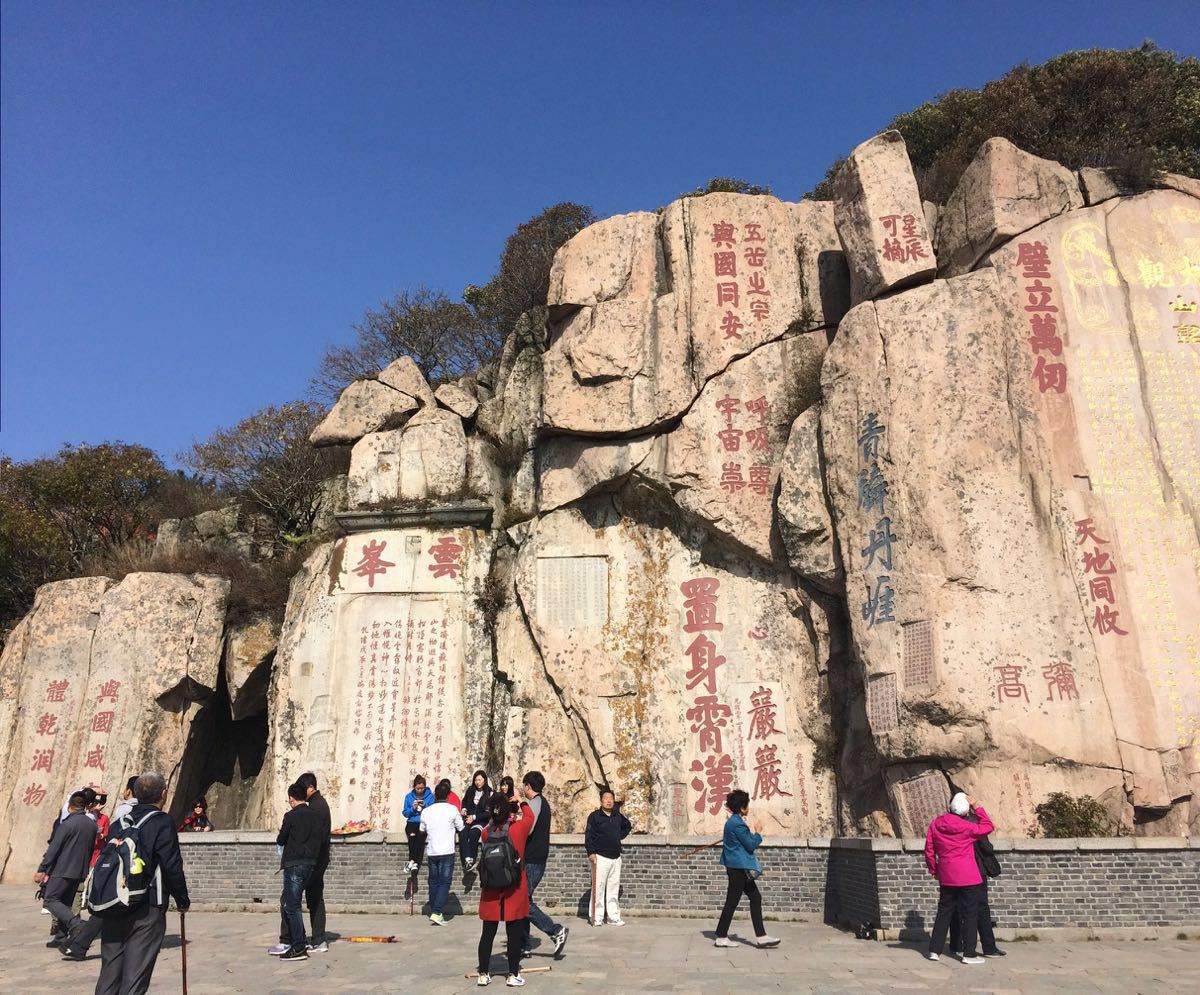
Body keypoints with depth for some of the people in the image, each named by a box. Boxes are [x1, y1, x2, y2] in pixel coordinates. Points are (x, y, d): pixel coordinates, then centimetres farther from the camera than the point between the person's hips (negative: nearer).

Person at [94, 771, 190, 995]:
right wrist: (183, 900, 0)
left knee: (109, 972, 15)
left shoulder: (119, 824, 9)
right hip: (147, 910, -6)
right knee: (135, 976, 0)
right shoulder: (163, 823, -10)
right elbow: (172, 867, -13)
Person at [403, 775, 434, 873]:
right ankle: (415, 862, -24)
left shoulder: (430, 796, 5)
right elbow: (405, 814, 9)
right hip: (412, 823, 1)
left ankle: (412, 861, -23)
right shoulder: (409, 796, 10)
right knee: (412, 835, -28)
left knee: (420, 835, -28)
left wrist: (425, 806, -14)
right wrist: (413, 808, -9)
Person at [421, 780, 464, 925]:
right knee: (444, 882, -1)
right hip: (447, 851, -3)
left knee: (433, 882, 14)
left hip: (431, 851, 4)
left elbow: (422, 830, 14)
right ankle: (436, 913, -13)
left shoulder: (426, 811, 1)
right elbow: (460, 828, 3)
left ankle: (434, 911, 18)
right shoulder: (453, 809, -8)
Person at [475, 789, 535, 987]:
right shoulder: (519, 828, -13)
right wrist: (521, 802, 21)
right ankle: (513, 975, 13)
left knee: (488, 933, 12)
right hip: (515, 890, -3)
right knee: (514, 934, 7)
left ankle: (484, 974, 19)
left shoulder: (487, 833, -6)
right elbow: (530, 816, 7)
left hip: (491, 890, 3)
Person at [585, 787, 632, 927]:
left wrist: (620, 836, 16)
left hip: (616, 857, 5)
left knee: (614, 889, 7)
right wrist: (591, 852, -20)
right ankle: (596, 918, 1)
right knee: (598, 888, -7)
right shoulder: (594, 816, -4)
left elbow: (627, 826, 31)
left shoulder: (618, 816, 12)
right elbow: (588, 835, -10)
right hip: (600, 857, -5)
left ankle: (614, 917, 13)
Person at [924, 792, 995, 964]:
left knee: (944, 912, 12)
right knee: (970, 914, 5)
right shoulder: (966, 827, -13)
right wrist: (977, 807, 1)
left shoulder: (935, 825, 0)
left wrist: (933, 870, 17)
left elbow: (929, 850, 5)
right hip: (968, 878, -5)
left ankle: (934, 950, 12)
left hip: (946, 877, 5)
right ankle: (968, 954, 6)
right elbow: (988, 827, 3)